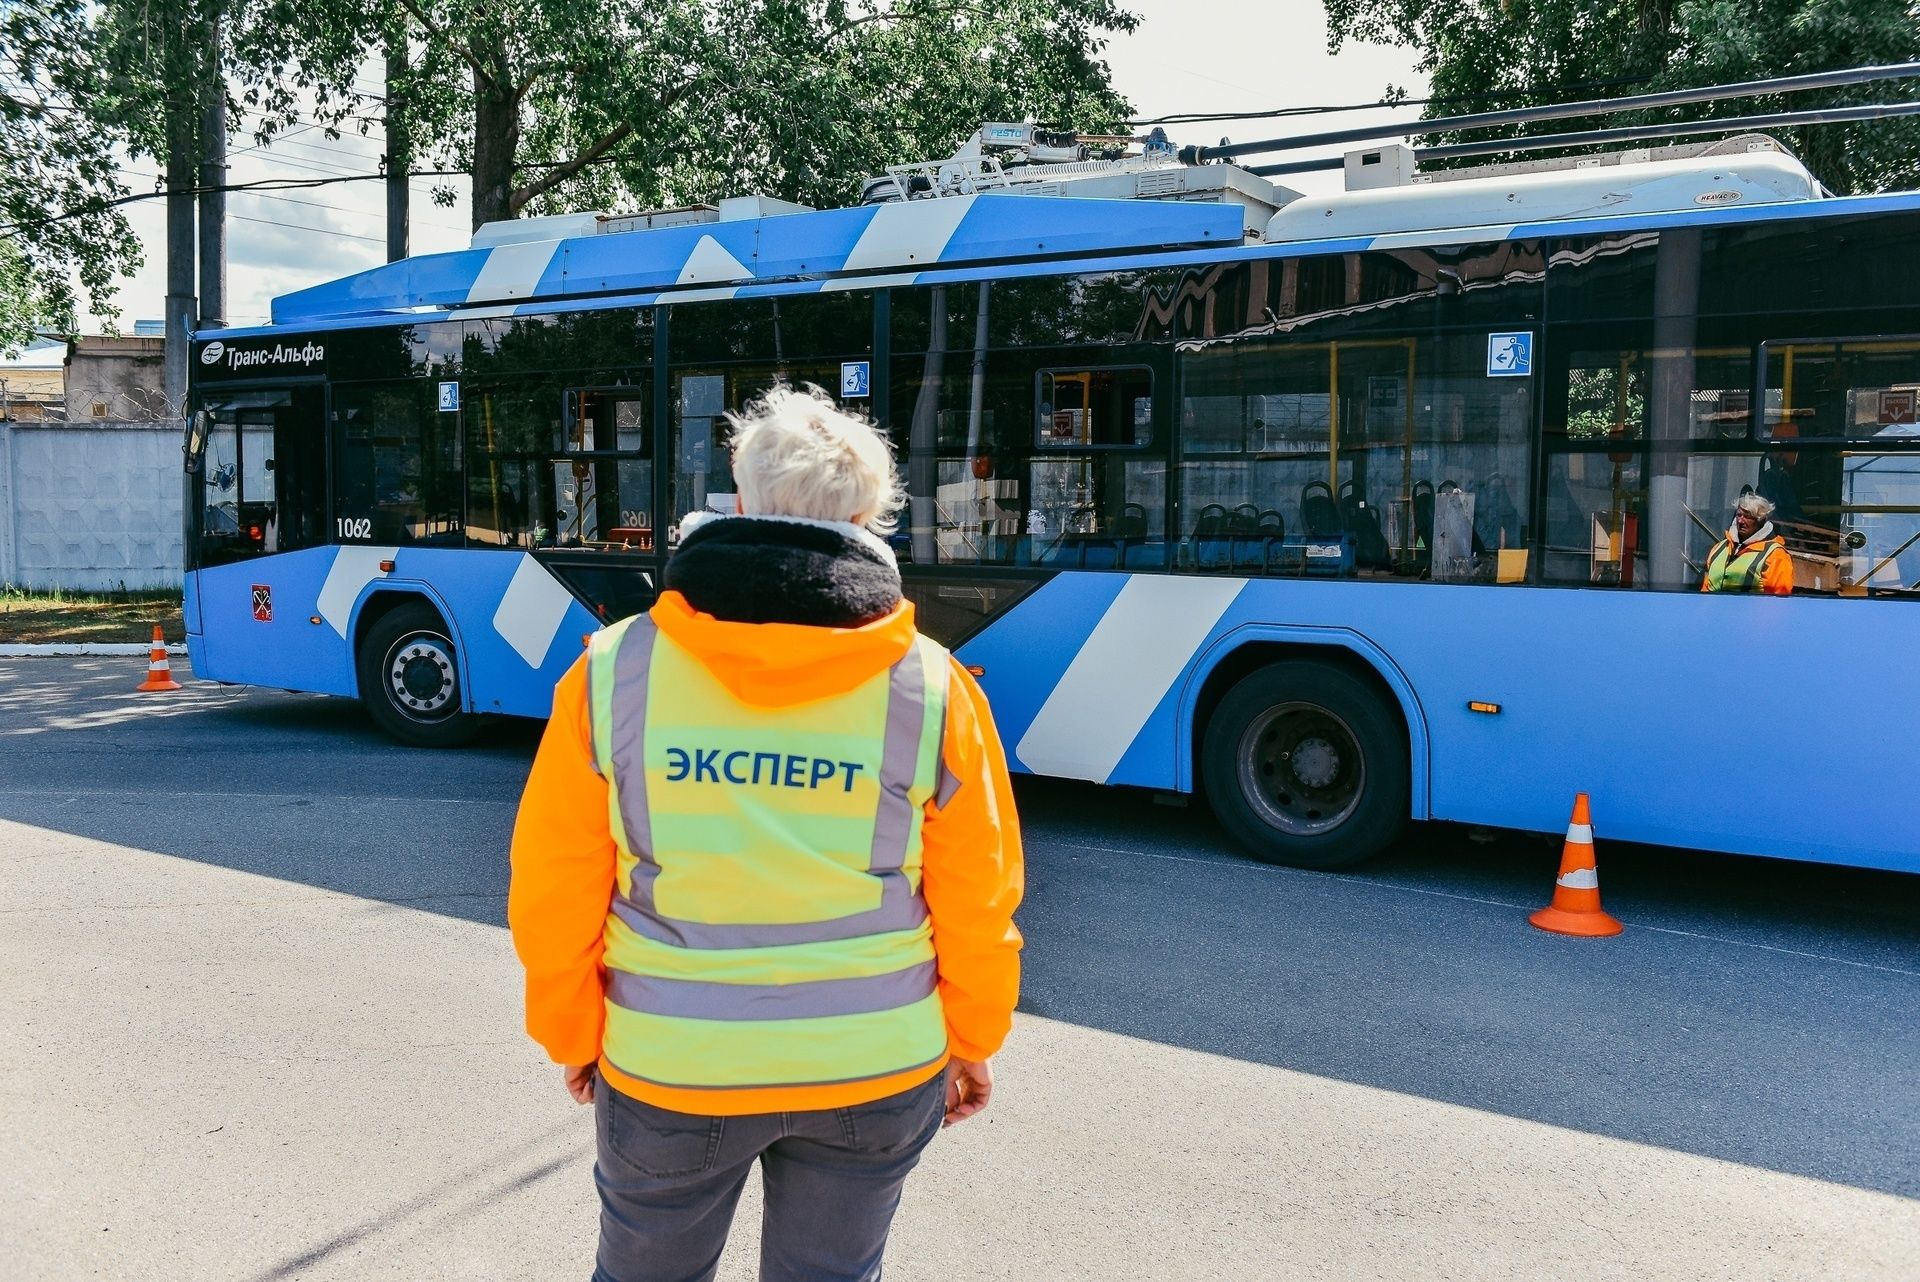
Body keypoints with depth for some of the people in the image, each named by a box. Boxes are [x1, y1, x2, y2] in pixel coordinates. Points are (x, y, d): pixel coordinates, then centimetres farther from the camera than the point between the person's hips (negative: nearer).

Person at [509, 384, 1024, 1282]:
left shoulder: (616, 671, -11)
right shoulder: (931, 686, -12)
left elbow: (554, 893, -5)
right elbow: (976, 903, -4)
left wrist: (573, 1036, 11)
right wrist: (973, 1043, 12)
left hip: (668, 1066, 0)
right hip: (876, 1071, 0)